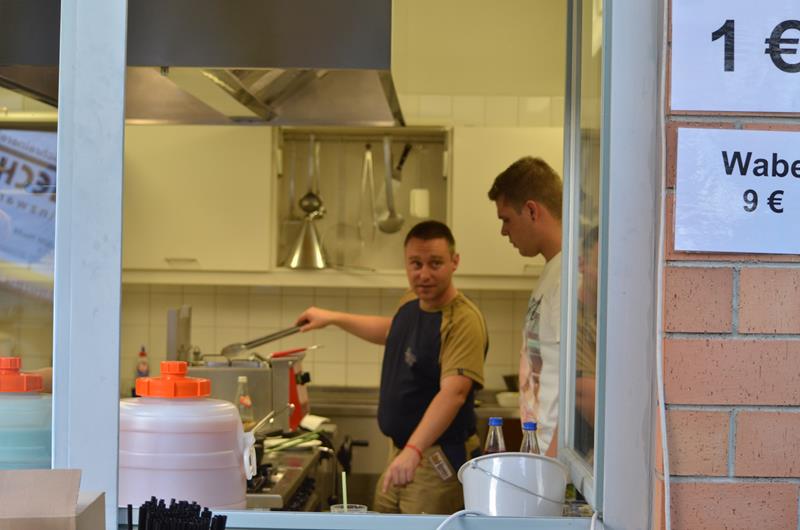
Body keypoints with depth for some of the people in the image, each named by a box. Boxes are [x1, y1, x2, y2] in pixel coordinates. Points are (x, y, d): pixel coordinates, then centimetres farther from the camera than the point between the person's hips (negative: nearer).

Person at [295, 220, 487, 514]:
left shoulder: (464, 320, -22)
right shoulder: (410, 303, 7)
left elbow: (453, 393, -33)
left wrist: (413, 451, -43)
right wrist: (333, 318, 29)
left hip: (438, 464, -9)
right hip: (401, 452, 9)